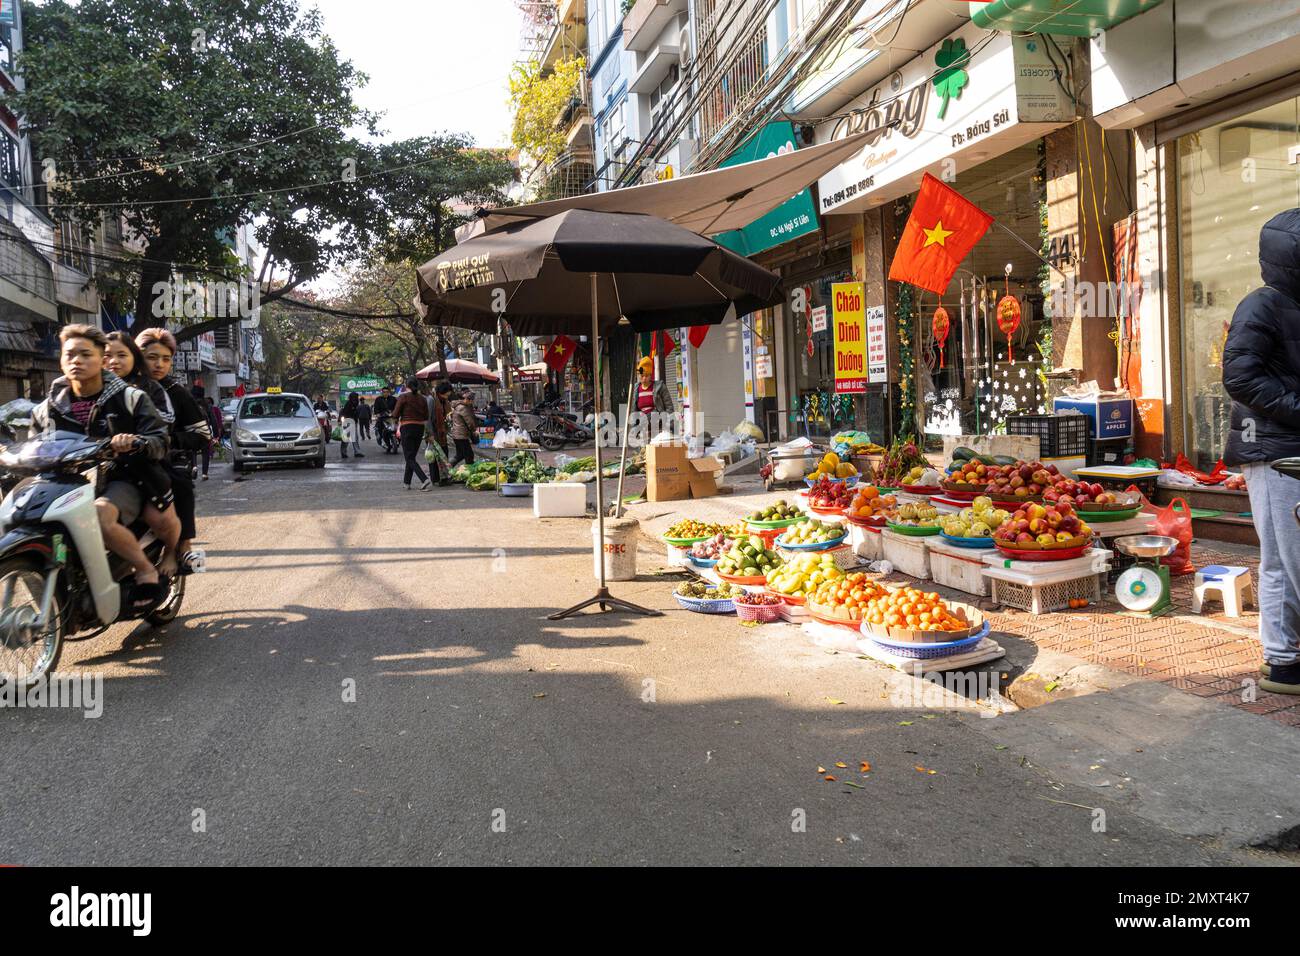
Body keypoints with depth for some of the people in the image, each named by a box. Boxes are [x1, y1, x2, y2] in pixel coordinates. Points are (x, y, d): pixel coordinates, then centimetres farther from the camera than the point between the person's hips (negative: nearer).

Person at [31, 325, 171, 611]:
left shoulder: (130, 398, 3)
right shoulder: (48, 408, 15)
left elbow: (159, 442, -4)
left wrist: (135, 443, -26)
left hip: (119, 482, -5)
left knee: (99, 516, -38)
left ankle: (147, 571, -17)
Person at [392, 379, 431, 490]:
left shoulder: (403, 397, -7)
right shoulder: (422, 398, 6)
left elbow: (395, 415, -7)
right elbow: (426, 417, 8)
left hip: (407, 428, -5)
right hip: (420, 428, 5)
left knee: (410, 458, -6)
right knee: (411, 456, 16)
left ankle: (425, 480, -23)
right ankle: (406, 482, 20)